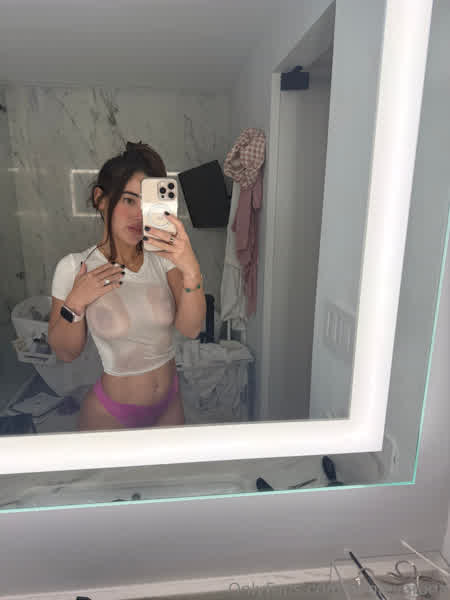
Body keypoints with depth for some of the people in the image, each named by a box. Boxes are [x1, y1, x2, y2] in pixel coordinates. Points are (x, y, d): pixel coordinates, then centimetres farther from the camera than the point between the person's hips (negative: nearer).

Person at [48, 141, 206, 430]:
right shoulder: (74, 268, -12)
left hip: (170, 404, 3)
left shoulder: (163, 258, -9)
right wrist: (75, 303, -22)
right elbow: (66, 352, -5)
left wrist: (191, 270, -36)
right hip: (111, 413, -2)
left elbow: (191, 328, -21)